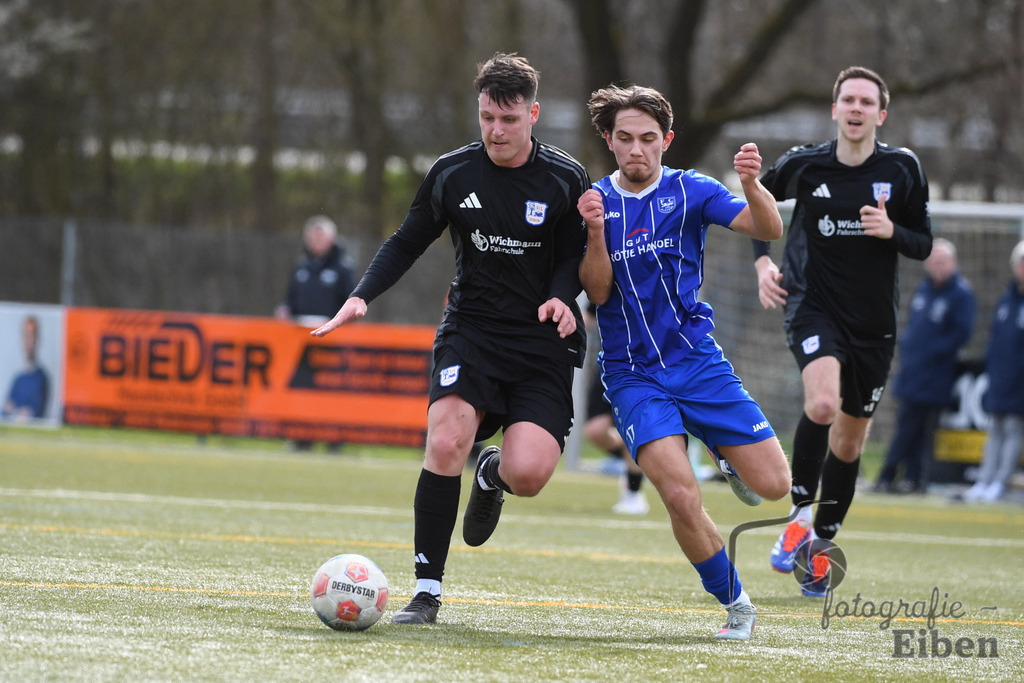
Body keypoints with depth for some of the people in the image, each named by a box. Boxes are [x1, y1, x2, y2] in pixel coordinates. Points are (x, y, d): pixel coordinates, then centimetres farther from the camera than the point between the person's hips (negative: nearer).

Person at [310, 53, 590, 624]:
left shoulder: (567, 180, -4)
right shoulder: (452, 173, 2)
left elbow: (574, 257, 2)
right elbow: (409, 242, 12)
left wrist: (562, 297, -19)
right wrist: (363, 297, -1)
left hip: (543, 342, -1)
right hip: (472, 328, 1)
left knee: (528, 474, -19)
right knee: (446, 441, -23)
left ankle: (493, 473, 22)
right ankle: (428, 592, -14)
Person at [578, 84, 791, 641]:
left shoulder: (689, 191, 0)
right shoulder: (595, 201, 2)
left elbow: (768, 230, -13)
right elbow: (597, 291, -5)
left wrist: (751, 184, -33)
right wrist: (595, 231, -21)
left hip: (697, 360, 1)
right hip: (631, 375, -1)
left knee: (772, 485, -6)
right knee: (681, 496, -21)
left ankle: (726, 456, 29)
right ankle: (736, 606, -1)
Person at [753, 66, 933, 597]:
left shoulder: (902, 169, -1)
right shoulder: (803, 166, -3)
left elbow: (923, 244, 5)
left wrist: (892, 231, -16)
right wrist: (763, 262, 3)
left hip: (874, 321, 2)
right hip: (813, 307, -2)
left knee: (849, 441, 10)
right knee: (822, 404, -29)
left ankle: (820, 547, 28)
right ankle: (800, 516, -10)